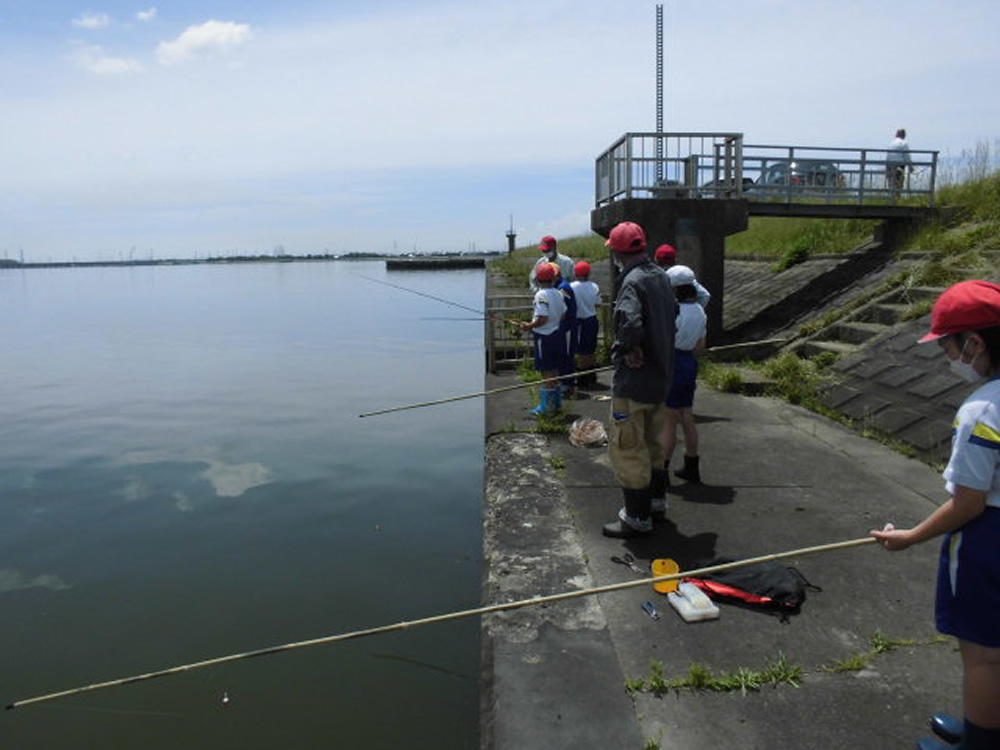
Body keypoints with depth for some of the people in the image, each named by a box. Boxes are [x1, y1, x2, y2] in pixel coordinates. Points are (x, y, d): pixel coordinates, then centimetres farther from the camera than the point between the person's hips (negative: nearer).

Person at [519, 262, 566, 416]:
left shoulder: (541, 295, -18)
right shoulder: (558, 294, 5)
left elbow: (542, 319, -24)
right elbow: (562, 315, 11)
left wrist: (529, 326, -11)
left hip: (543, 336, -8)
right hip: (556, 333, 8)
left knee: (546, 372, -2)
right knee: (554, 370, 17)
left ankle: (546, 406, 5)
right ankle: (556, 402, 26)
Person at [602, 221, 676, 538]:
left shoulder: (633, 281, -19)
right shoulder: (661, 277, 8)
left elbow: (629, 322, -36)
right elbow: (672, 317, 20)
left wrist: (623, 348, -17)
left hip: (634, 379, -9)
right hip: (661, 375, 9)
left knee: (627, 447, 1)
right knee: (653, 443, 22)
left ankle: (638, 518, 7)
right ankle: (654, 499, 38)